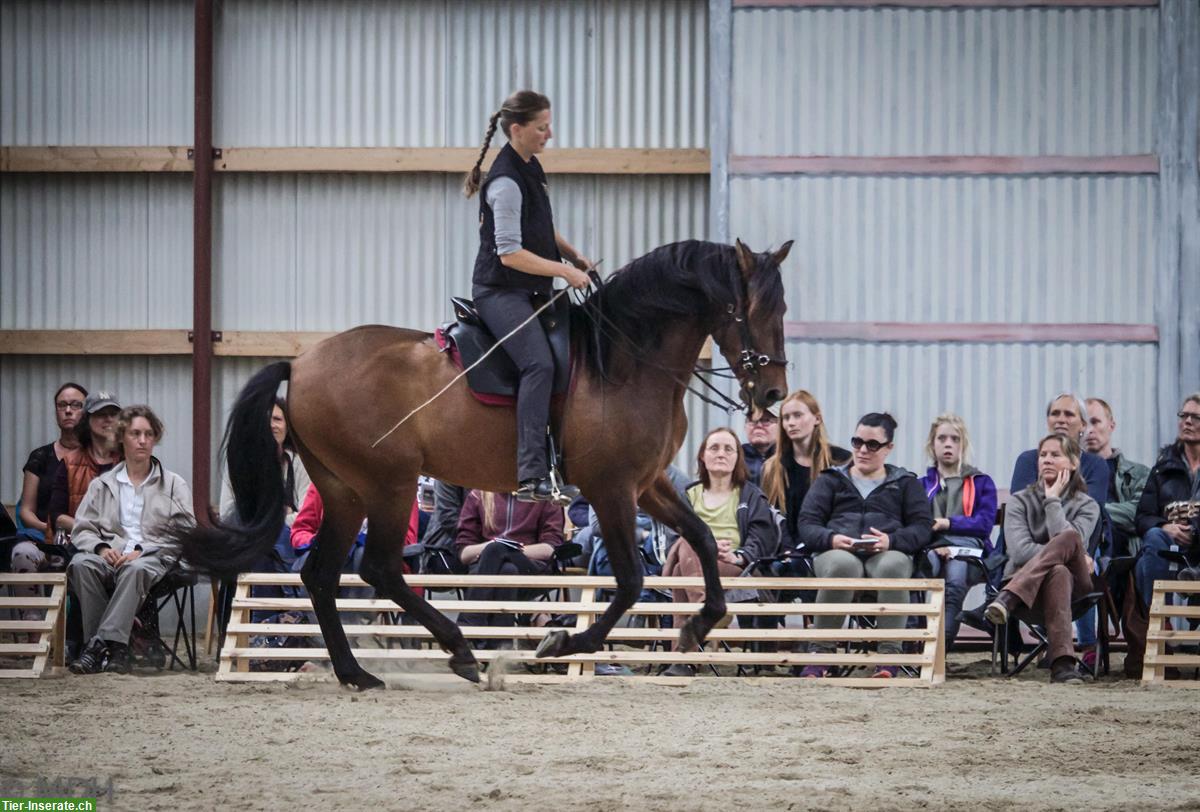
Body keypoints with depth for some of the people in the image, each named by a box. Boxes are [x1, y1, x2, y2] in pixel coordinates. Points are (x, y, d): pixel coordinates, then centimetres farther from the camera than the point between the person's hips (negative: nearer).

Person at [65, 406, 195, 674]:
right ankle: (115, 649, -35)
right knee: (81, 563, -33)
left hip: (155, 559, -2)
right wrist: (101, 548, -10)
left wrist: (141, 550, -11)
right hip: (111, 558, 2)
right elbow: (82, 529, 14)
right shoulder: (102, 484, 22)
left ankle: (100, 645, -42)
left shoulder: (174, 485, 15)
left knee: (136, 569, -39)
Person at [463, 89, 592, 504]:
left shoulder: (530, 168, 13)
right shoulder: (506, 182, -17)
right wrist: (566, 272, -17)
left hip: (529, 292, 10)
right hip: (500, 291, -10)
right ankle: (532, 475, -36)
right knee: (539, 364, -27)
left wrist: (574, 255, 11)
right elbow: (510, 253, -21)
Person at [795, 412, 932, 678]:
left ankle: (889, 655, -41)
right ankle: (820, 654, -35)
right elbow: (807, 524, 11)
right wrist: (831, 539, -12)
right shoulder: (830, 480, 26)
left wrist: (891, 541, -13)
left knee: (893, 566, -39)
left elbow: (923, 528, 8)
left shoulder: (905, 483, 24)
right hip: (836, 553, 0)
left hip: (886, 554, 0)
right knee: (842, 566, -40)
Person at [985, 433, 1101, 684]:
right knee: (1058, 572, -38)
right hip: (1023, 579, 0)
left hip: (1073, 584, 0)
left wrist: (1053, 500, -7)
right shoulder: (1020, 501, 9)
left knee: (1069, 538, -35)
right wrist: (1074, 558, -14)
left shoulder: (1086, 506, 9)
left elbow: (1070, 541, -13)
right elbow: (1020, 551, -8)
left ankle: (1007, 600, -48)